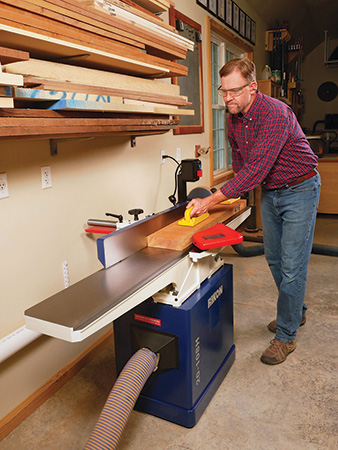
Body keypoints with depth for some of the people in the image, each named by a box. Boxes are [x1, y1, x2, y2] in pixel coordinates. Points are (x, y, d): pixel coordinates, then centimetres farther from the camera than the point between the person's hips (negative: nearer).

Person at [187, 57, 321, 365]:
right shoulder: (234, 118, -2)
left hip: (299, 190, -8)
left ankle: (286, 335, 10)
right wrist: (240, 193, 7)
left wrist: (211, 200, -36)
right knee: (274, 258, 14)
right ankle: (296, 311, 36)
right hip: (269, 192, 8)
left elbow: (256, 168, -35)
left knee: (292, 264, -5)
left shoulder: (275, 114, -28)